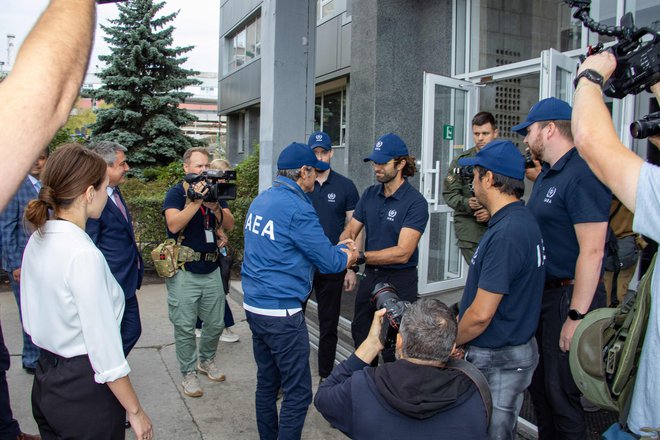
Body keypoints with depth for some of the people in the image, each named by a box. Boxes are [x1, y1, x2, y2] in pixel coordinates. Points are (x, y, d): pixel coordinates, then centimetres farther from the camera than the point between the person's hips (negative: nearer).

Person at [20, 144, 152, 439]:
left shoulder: (37, 241, 1)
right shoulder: (84, 254, -25)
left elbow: (32, 319, 11)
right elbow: (104, 349, -23)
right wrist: (135, 411, -14)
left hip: (46, 382, 8)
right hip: (85, 391, -8)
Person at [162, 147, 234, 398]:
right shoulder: (176, 193, -5)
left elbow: (229, 225, 0)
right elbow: (173, 225, -21)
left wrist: (215, 206, -17)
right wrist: (197, 201, -26)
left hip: (211, 270, 5)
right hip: (184, 273, -5)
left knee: (215, 324, 14)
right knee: (185, 328, 3)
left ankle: (206, 361, 36)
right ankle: (189, 373, 19)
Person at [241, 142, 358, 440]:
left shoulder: (260, 201, 10)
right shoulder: (297, 208, -17)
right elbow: (328, 262, -12)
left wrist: (337, 248, 19)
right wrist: (350, 255, 10)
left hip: (253, 305, 9)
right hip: (281, 312, -9)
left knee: (266, 382, 20)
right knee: (298, 392, 2)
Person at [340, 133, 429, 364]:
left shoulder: (415, 202, -18)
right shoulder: (369, 194, 2)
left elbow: (403, 253, -25)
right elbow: (350, 231, 1)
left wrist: (360, 256, -33)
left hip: (399, 282, -6)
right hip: (371, 276, 7)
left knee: (393, 349, 8)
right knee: (360, 336, 22)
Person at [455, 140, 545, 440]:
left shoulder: (506, 233, -27)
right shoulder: (523, 220, 6)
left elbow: (480, 315, -26)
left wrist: (450, 344, -10)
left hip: (498, 360, -9)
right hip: (517, 346, 9)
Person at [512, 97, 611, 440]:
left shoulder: (582, 175, -19)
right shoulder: (546, 174, 13)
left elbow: (592, 252, -24)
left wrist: (576, 316, -23)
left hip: (568, 297, -10)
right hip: (541, 295, 10)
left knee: (561, 393, 2)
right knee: (538, 385, 20)